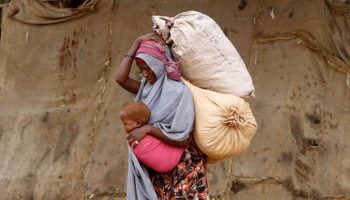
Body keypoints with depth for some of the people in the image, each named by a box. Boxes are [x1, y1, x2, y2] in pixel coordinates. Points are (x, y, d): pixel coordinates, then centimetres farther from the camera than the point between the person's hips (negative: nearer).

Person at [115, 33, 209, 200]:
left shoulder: (179, 91, -14)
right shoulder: (149, 89, 8)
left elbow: (182, 139, -20)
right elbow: (121, 78, -8)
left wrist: (148, 128, -23)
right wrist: (138, 42, -8)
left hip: (182, 166, -6)